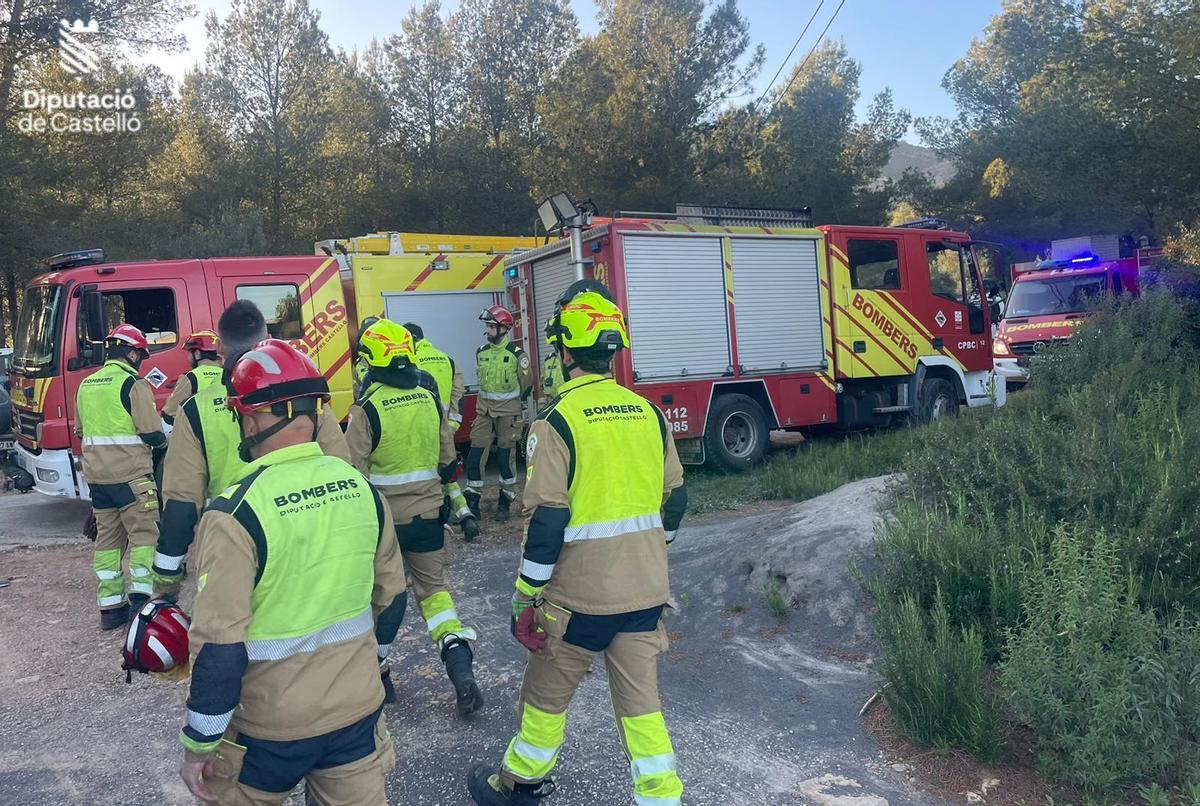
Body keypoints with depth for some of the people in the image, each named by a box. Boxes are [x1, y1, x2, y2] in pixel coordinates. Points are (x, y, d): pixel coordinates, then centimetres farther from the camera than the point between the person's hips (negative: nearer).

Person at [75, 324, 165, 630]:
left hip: (96, 475, 7)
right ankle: (141, 596, -9)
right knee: (144, 535, 0)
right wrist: (162, 440, 6)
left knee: (107, 537, 12)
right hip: (131, 475, -7)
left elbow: (81, 431, 22)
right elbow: (153, 434, -14)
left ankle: (109, 606, 14)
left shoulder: (86, 385, 12)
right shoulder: (134, 384, -11)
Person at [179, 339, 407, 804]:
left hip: (272, 729, -3)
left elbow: (220, 648, -20)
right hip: (359, 712, 4)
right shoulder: (362, 489, -5)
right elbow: (391, 598, 6)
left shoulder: (235, 515, -20)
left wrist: (198, 746, -6)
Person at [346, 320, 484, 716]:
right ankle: (460, 668, -4)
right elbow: (448, 460, 7)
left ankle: (378, 673, 24)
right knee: (434, 587, 12)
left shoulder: (366, 408, -15)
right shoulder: (431, 399, -1)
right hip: (426, 514, 4)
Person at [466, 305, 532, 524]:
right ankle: (472, 502, 7)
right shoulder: (481, 352, 5)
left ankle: (504, 503, 14)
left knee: (505, 458, 2)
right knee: (475, 456, -2)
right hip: (484, 410, 4)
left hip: (508, 412, -4)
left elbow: (526, 384, 1)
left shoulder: (516, 354, -10)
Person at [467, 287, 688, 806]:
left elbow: (546, 523, -17)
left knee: (546, 693, 16)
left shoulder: (557, 420, -15)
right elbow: (674, 502, 10)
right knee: (640, 698, 14)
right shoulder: (648, 412, 2)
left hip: (580, 594, -4)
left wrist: (525, 597, -6)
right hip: (645, 590, 5)